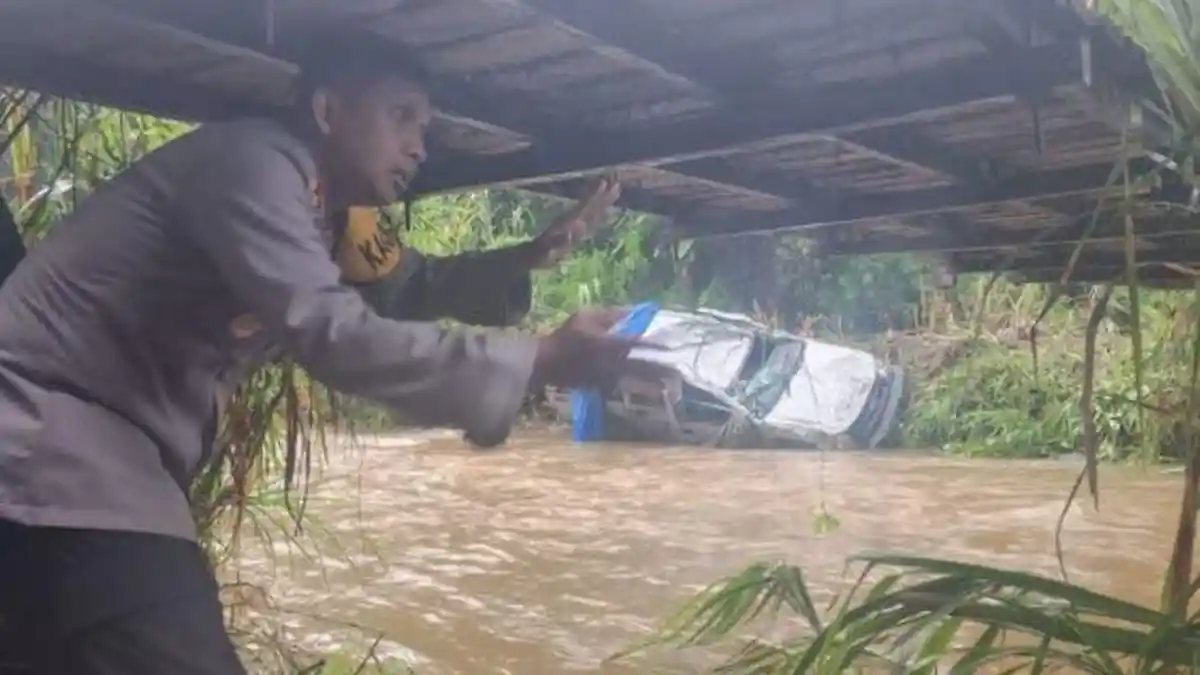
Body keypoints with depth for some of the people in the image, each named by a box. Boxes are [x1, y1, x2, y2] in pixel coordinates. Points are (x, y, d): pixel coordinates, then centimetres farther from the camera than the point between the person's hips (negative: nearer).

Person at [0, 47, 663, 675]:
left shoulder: (319, 216, 15)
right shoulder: (252, 160, -16)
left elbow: (408, 286, 27)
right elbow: (331, 333, -27)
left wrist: (531, 256, 10)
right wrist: (542, 360, -26)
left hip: (107, 463, 10)